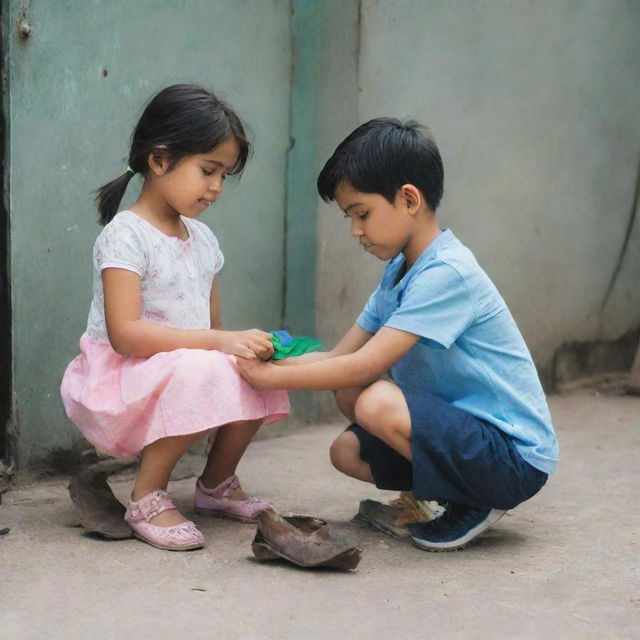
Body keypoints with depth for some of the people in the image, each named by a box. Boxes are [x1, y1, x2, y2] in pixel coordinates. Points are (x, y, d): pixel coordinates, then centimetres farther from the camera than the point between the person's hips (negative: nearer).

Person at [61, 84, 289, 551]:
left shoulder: (203, 239, 11)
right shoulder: (125, 236, -15)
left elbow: (211, 325, 13)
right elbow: (125, 333, -25)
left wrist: (245, 345, -11)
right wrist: (222, 343, -31)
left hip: (190, 371, 8)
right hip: (119, 380, -8)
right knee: (205, 374, -34)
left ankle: (218, 483, 9)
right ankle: (148, 497, -16)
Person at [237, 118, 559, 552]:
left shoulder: (446, 274, -22)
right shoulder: (399, 272, 9)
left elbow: (362, 367, -26)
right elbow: (341, 356, 7)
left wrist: (271, 377, -18)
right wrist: (267, 363, -7)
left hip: (515, 456, -9)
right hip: (467, 431, 9)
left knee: (377, 403, -28)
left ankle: (477, 503, -7)